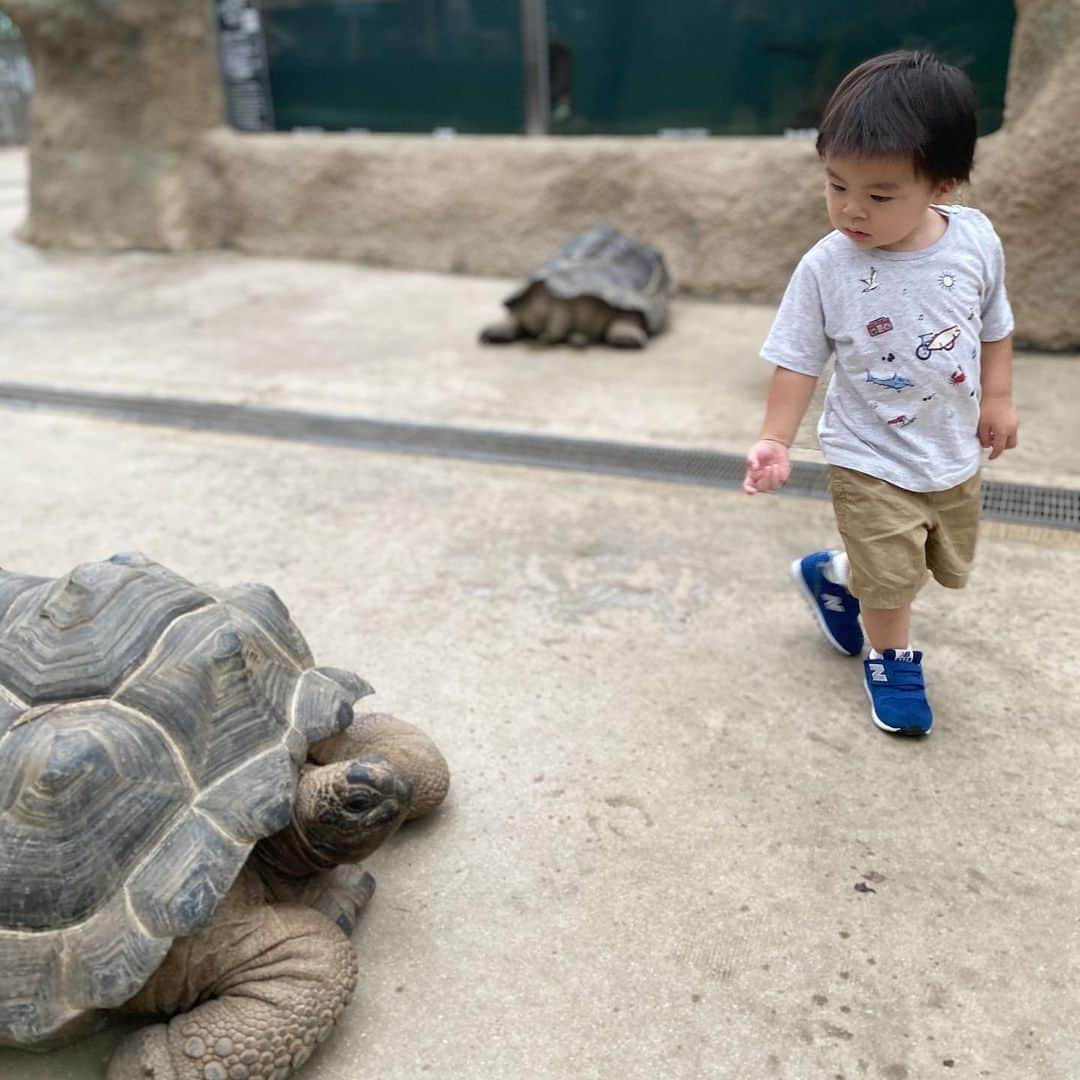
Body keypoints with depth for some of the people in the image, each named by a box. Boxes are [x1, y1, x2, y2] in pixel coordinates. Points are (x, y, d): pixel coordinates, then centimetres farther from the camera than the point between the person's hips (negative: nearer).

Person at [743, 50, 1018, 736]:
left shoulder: (976, 239, -12)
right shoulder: (826, 269, -21)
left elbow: (995, 322, 5)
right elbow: (799, 362, -14)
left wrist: (998, 396, 2)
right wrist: (776, 441, -22)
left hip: (957, 455, 5)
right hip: (872, 462, -4)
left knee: (949, 566, 23)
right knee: (890, 581, 5)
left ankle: (834, 574, 45)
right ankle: (892, 660, 36)